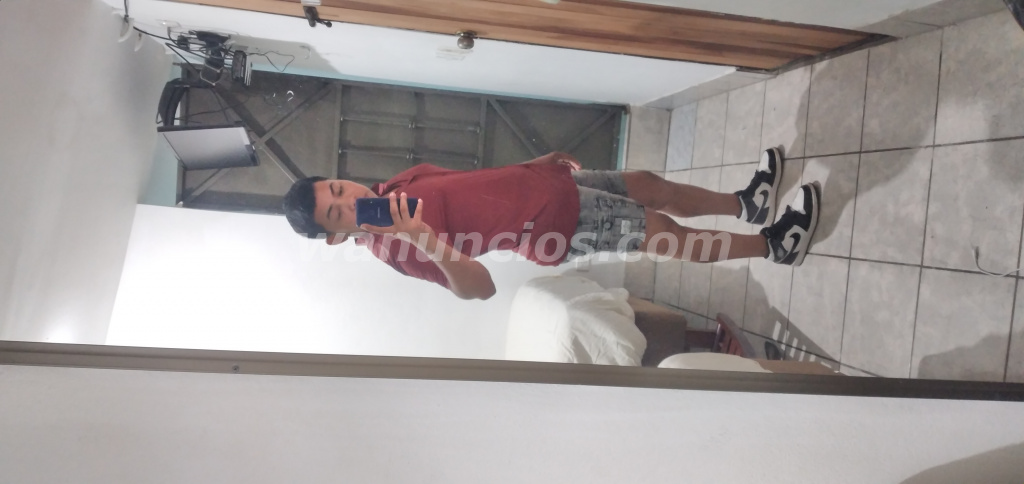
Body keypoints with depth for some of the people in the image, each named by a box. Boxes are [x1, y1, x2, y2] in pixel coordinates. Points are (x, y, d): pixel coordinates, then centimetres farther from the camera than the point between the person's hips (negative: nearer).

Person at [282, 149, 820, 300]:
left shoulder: (397, 184, 3)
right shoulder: (394, 247, -20)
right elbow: (479, 286, -28)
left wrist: (538, 160, 13)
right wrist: (424, 240, -45)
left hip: (540, 182, 7)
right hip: (551, 227, -7)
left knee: (649, 184, 12)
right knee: (661, 231, -5)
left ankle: (745, 204, 33)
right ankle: (772, 245, 14)